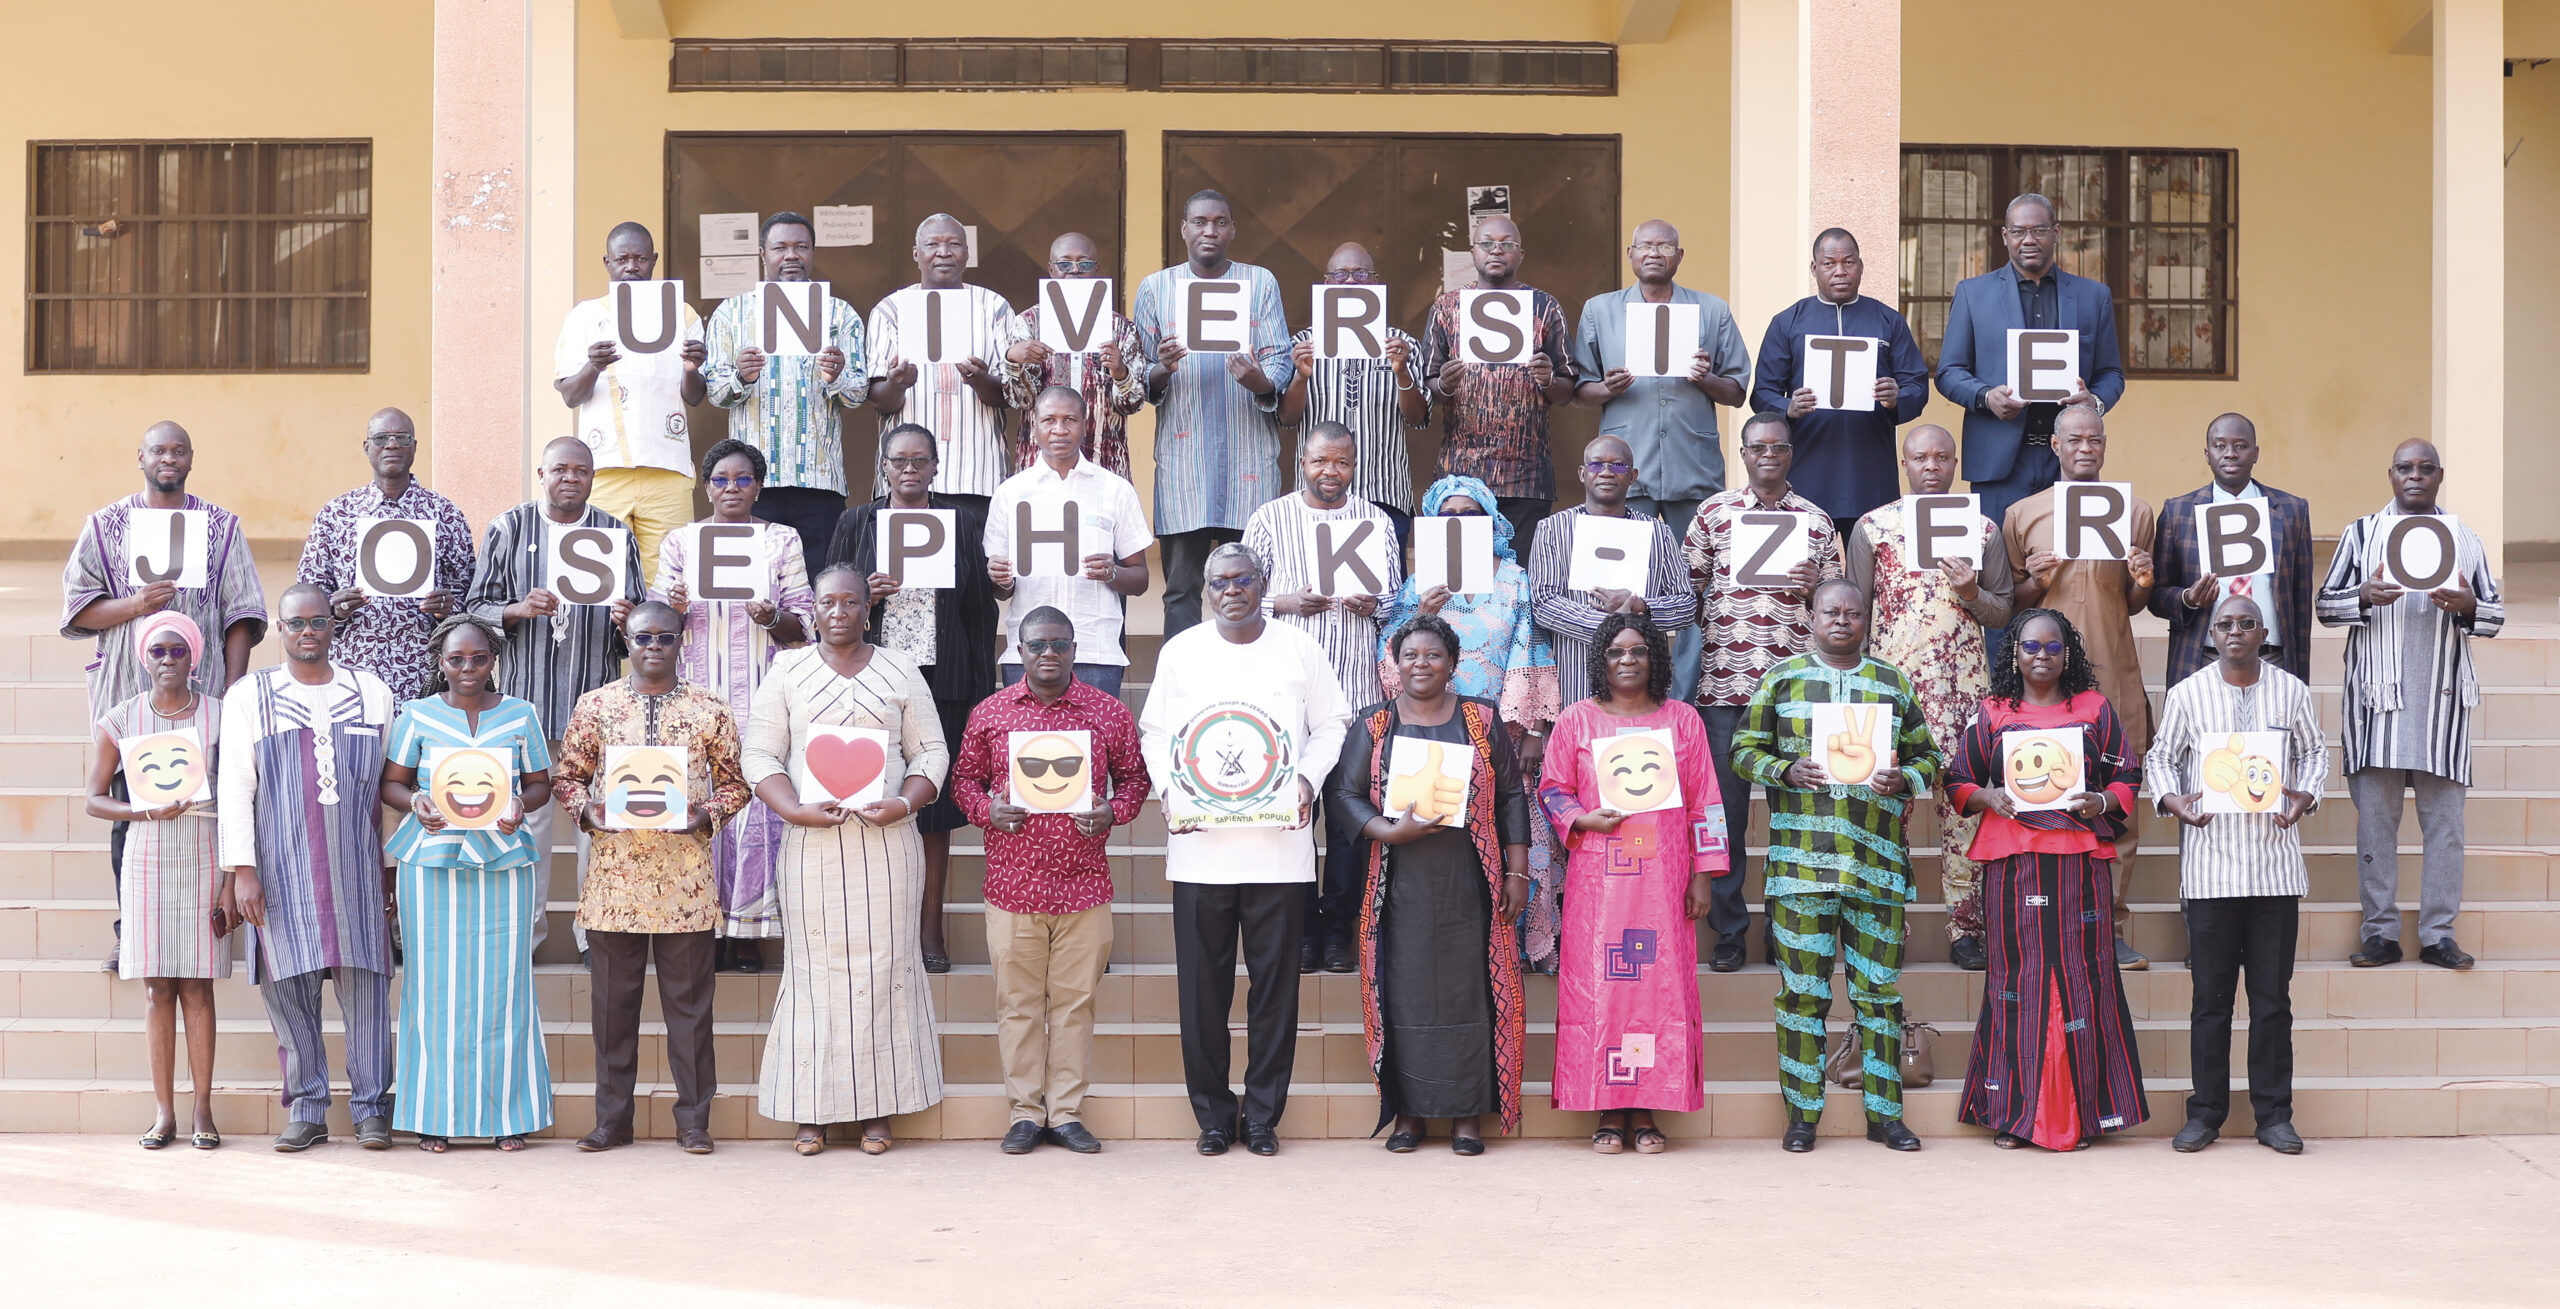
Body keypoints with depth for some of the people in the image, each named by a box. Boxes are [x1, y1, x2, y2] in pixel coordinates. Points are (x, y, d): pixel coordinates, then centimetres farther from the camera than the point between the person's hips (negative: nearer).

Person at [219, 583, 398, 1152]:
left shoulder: (372, 693, 10)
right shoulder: (249, 697, 7)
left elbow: (390, 784, 13)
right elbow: (234, 786, 2)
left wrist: (393, 864, 11)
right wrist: (242, 869, -6)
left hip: (356, 864, 1)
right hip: (281, 867, 0)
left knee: (364, 983, -3)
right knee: (289, 986, 0)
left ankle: (370, 1107, 5)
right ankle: (306, 1110, 10)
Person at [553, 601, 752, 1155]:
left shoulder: (711, 708, 6)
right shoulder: (595, 704, 8)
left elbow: (734, 782, 9)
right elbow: (569, 775, 12)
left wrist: (707, 813, -9)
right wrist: (587, 809, -7)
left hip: (686, 877, -1)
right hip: (614, 872, 1)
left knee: (689, 999, 3)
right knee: (613, 999, 6)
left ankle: (694, 1119, 11)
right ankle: (612, 1118, 16)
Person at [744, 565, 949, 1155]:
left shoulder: (900, 671, 10)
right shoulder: (788, 672, 9)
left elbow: (931, 751, 8)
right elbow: (759, 754, 3)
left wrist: (905, 803, -10)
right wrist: (797, 810, -12)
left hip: (887, 838, 0)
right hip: (812, 841, 0)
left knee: (884, 962, 0)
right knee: (815, 966, -1)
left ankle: (878, 1110, 5)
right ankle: (812, 1111, 5)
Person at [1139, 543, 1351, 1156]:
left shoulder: (1299, 648, 7)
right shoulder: (1179, 651, 9)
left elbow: (1329, 725, 12)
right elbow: (1154, 732, 13)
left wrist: (1308, 779, -5)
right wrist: (1167, 789, -3)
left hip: (1279, 847, 0)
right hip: (1198, 847, 1)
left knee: (1275, 983, 2)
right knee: (1203, 986, 3)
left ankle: (1262, 1115, 13)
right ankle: (1212, 1115, 14)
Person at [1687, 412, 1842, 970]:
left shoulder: (1816, 520, 12)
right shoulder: (1714, 512, 9)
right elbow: (1689, 588, 9)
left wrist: (1814, 585, -6)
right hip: (1725, 679, -1)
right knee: (1724, 805, -1)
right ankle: (1728, 930, 9)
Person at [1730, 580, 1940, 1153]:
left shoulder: (1895, 685, 14)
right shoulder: (1782, 678, 10)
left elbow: (1926, 757, 17)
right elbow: (1744, 750, 9)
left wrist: (1903, 779, -4)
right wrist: (1787, 771, -10)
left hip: (1878, 859, 2)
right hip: (1801, 858, -1)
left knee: (1879, 985, 3)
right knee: (1802, 986, -1)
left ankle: (1884, 1111, 12)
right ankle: (1802, 1114, 7)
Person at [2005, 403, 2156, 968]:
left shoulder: (2135, 512, 12)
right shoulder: (2023, 514, 8)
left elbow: (2132, 605, 18)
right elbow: (2009, 602, 13)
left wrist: (2142, 583, -4)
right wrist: (2035, 583, -8)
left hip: (2115, 673, 1)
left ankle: (2110, 927, 6)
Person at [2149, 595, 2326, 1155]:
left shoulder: (2292, 691, 7)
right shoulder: (2187, 693, 4)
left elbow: (2314, 750, 16)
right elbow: (2161, 756, 11)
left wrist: (2306, 795, -3)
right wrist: (2171, 798, -9)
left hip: (2276, 862, 1)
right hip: (2209, 863, -1)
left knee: (2272, 995, 4)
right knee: (2210, 995, 3)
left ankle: (2274, 1113, 13)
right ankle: (2206, 1112, 12)